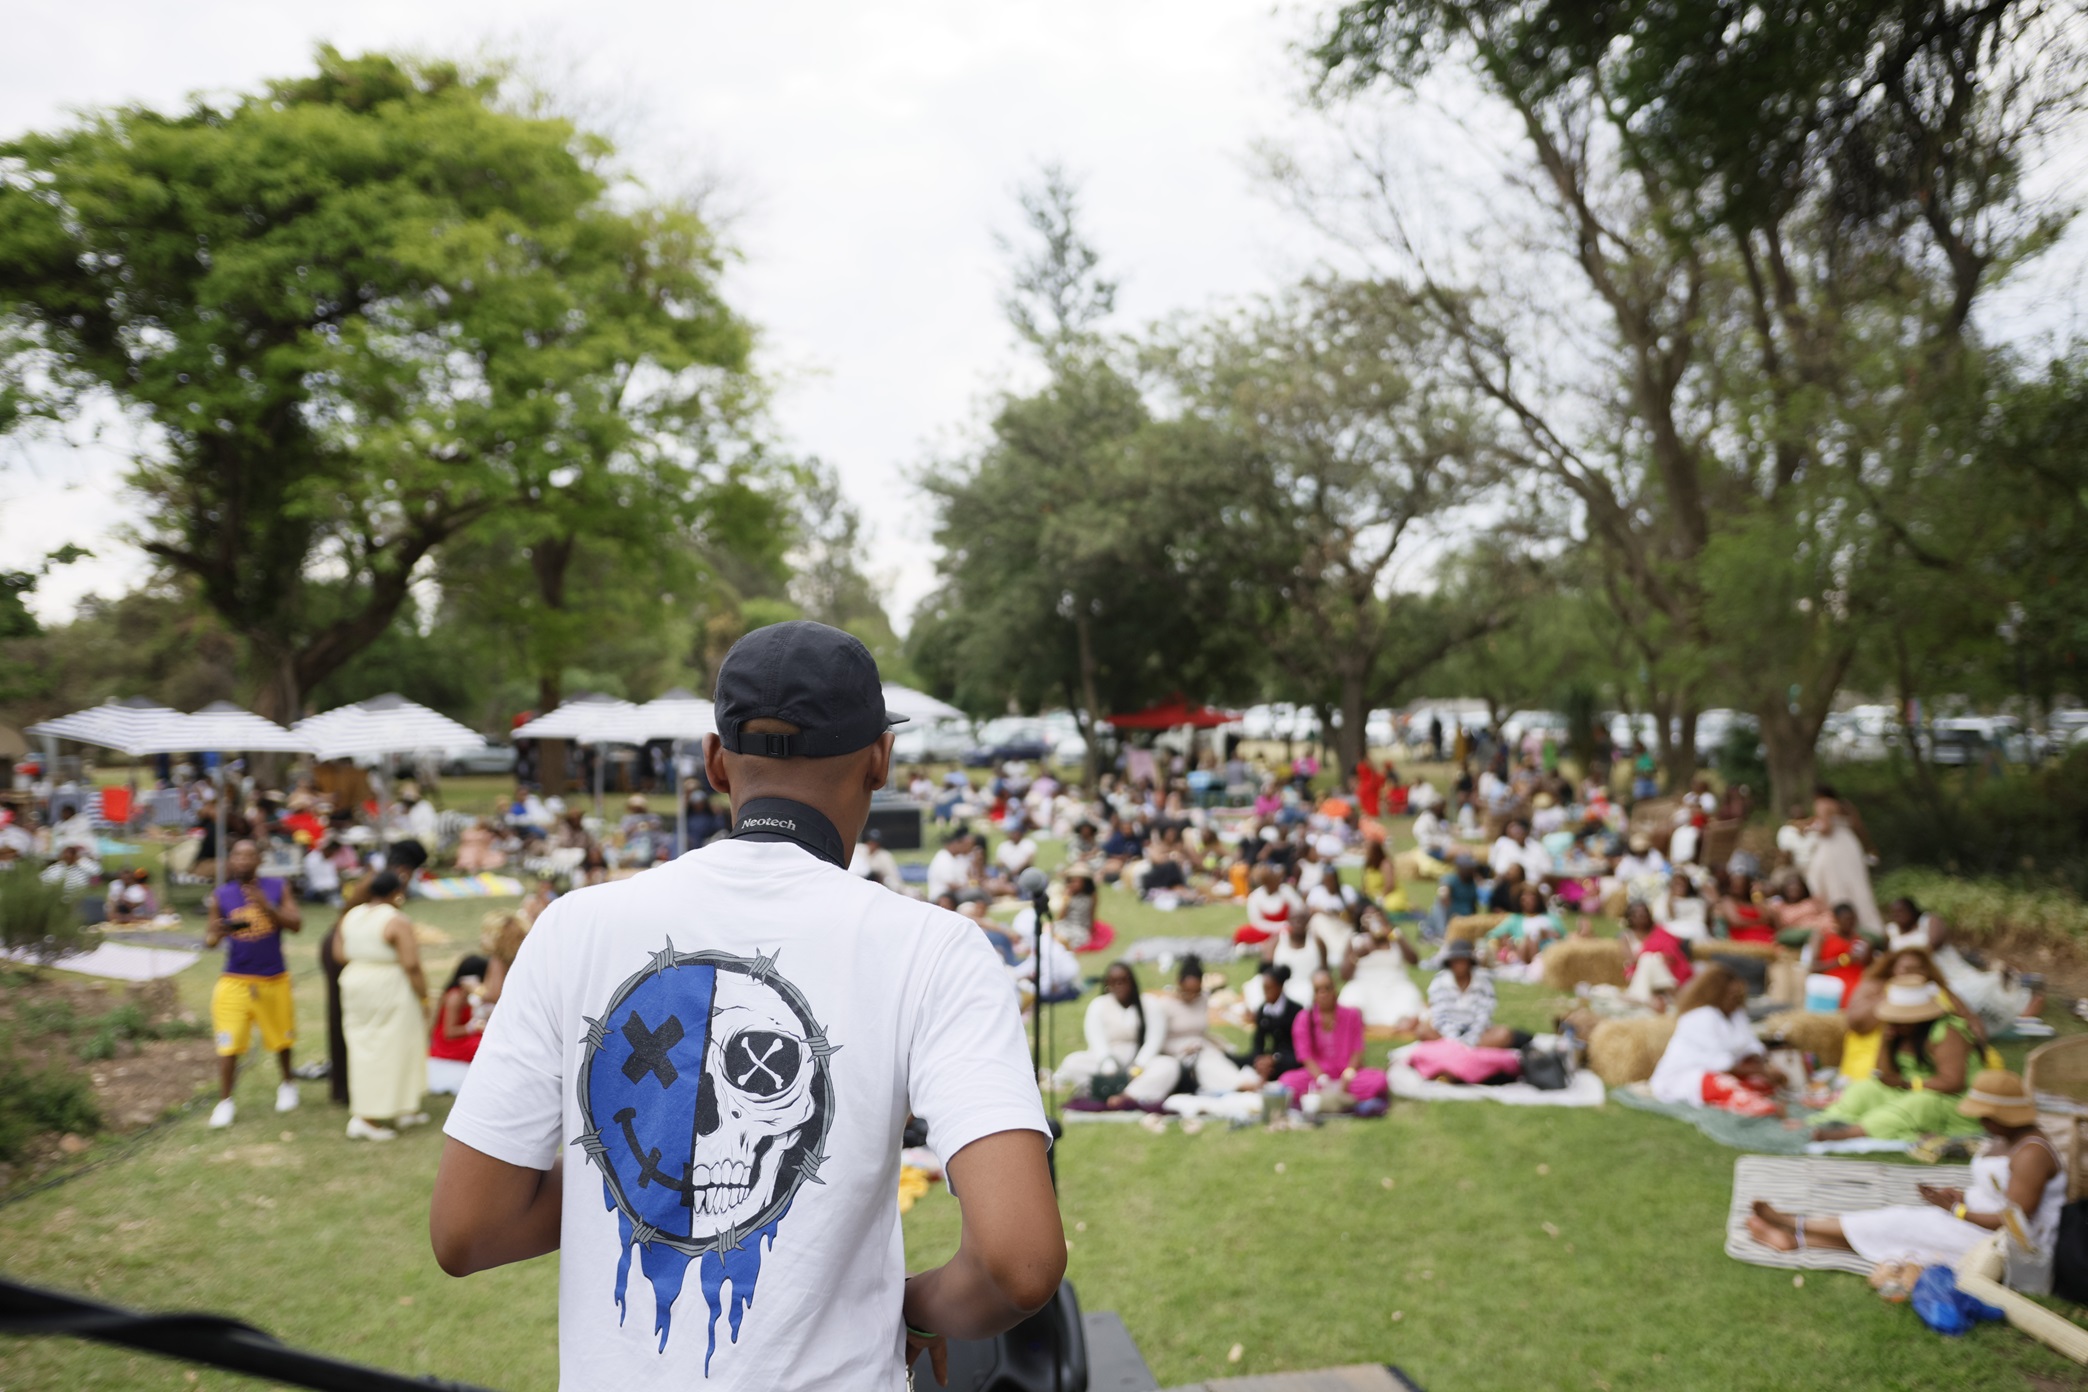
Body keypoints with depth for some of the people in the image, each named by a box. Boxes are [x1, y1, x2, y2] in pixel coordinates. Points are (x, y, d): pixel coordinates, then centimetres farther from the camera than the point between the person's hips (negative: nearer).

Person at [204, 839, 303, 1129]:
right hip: (235, 981, 0)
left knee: (281, 1038, 13)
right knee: (229, 1044, -6)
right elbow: (208, 939, 2)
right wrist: (215, 934, -22)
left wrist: (266, 906, -25)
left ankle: (287, 1083, 36)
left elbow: (296, 924, -11)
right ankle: (224, 1102, 8)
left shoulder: (277, 889, -2)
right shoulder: (220, 896, -1)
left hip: (274, 980, 1)